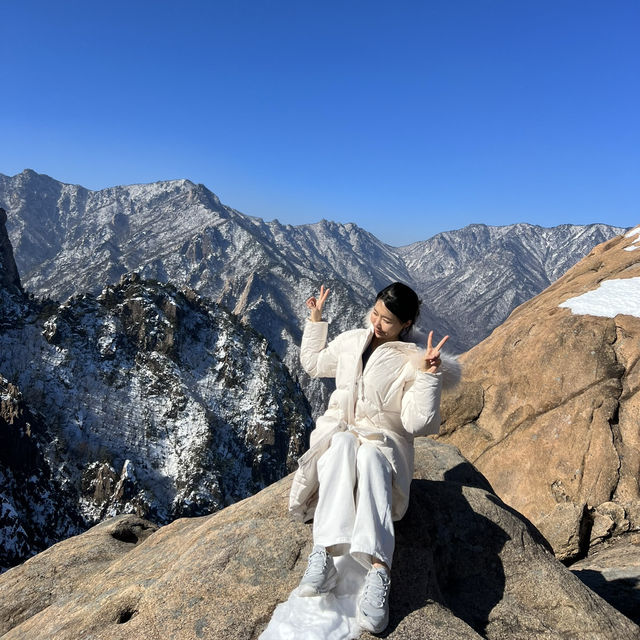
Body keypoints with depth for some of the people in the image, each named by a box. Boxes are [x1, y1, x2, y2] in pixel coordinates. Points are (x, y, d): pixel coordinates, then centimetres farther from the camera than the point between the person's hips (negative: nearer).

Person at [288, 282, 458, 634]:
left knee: (370, 455, -39)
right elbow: (313, 364, 26)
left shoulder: (413, 360, -5)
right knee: (342, 443, -35)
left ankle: (378, 570, -49)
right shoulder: (351, 341, 8)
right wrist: (315, 321, 18)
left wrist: (428, 373, -22)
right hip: (338, 431, 3)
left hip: (385, 441, -3)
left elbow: (417, 423, -12)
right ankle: (325, 553, -45)